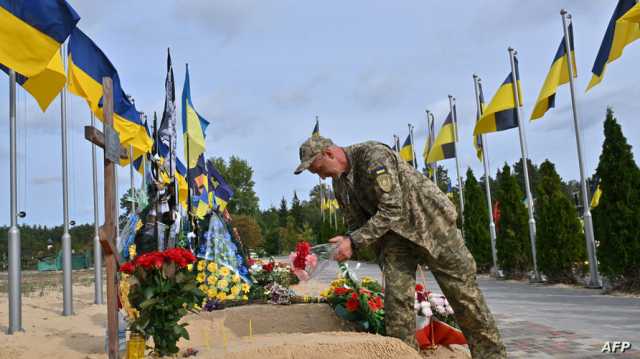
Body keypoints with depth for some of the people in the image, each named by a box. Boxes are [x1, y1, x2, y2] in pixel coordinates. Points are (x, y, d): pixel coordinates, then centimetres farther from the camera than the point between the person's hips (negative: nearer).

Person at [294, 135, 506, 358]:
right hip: (395, 233, 6)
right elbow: (356, 223, 7)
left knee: (464, 294, 1)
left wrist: (354, 242, -30)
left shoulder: (374, 156, -25)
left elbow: (391, 211, -28)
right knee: (396, 297, -8)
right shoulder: (339, 184, 1)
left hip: (431, 222, -6)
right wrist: (344, 245, -13)